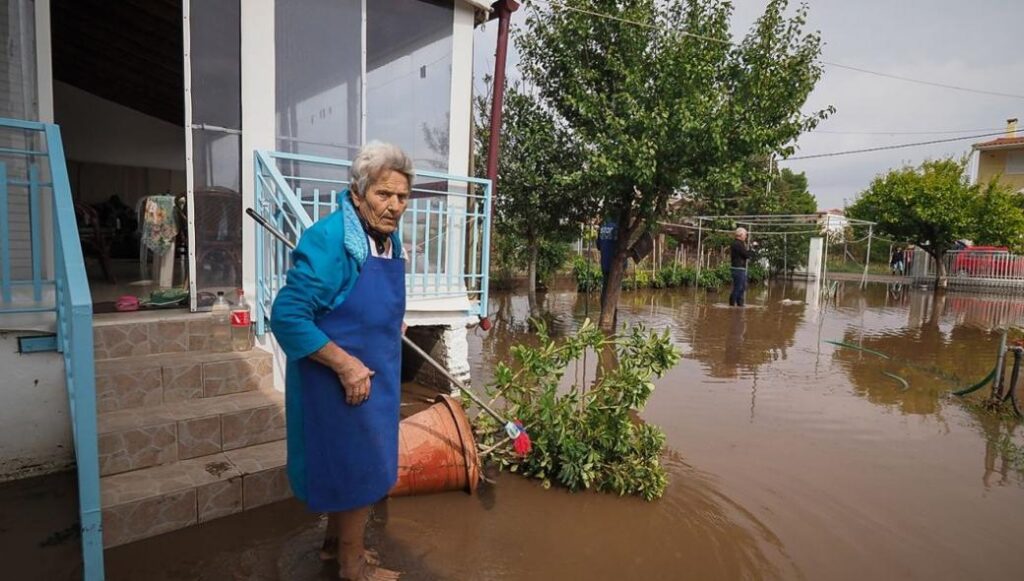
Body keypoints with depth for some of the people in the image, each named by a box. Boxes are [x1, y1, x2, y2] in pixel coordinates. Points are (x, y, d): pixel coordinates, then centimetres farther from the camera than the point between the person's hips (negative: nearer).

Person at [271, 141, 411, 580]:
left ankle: (336, 542, 45)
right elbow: (287, 316, -26)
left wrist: (389, 324, 10)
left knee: (346, 461, 23)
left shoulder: (388, 237, 3)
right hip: (340, 377, -9)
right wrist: (345, 363, -27)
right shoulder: (329, 240, -25)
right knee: (359, 466, 6)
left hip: (372, 373, 9)